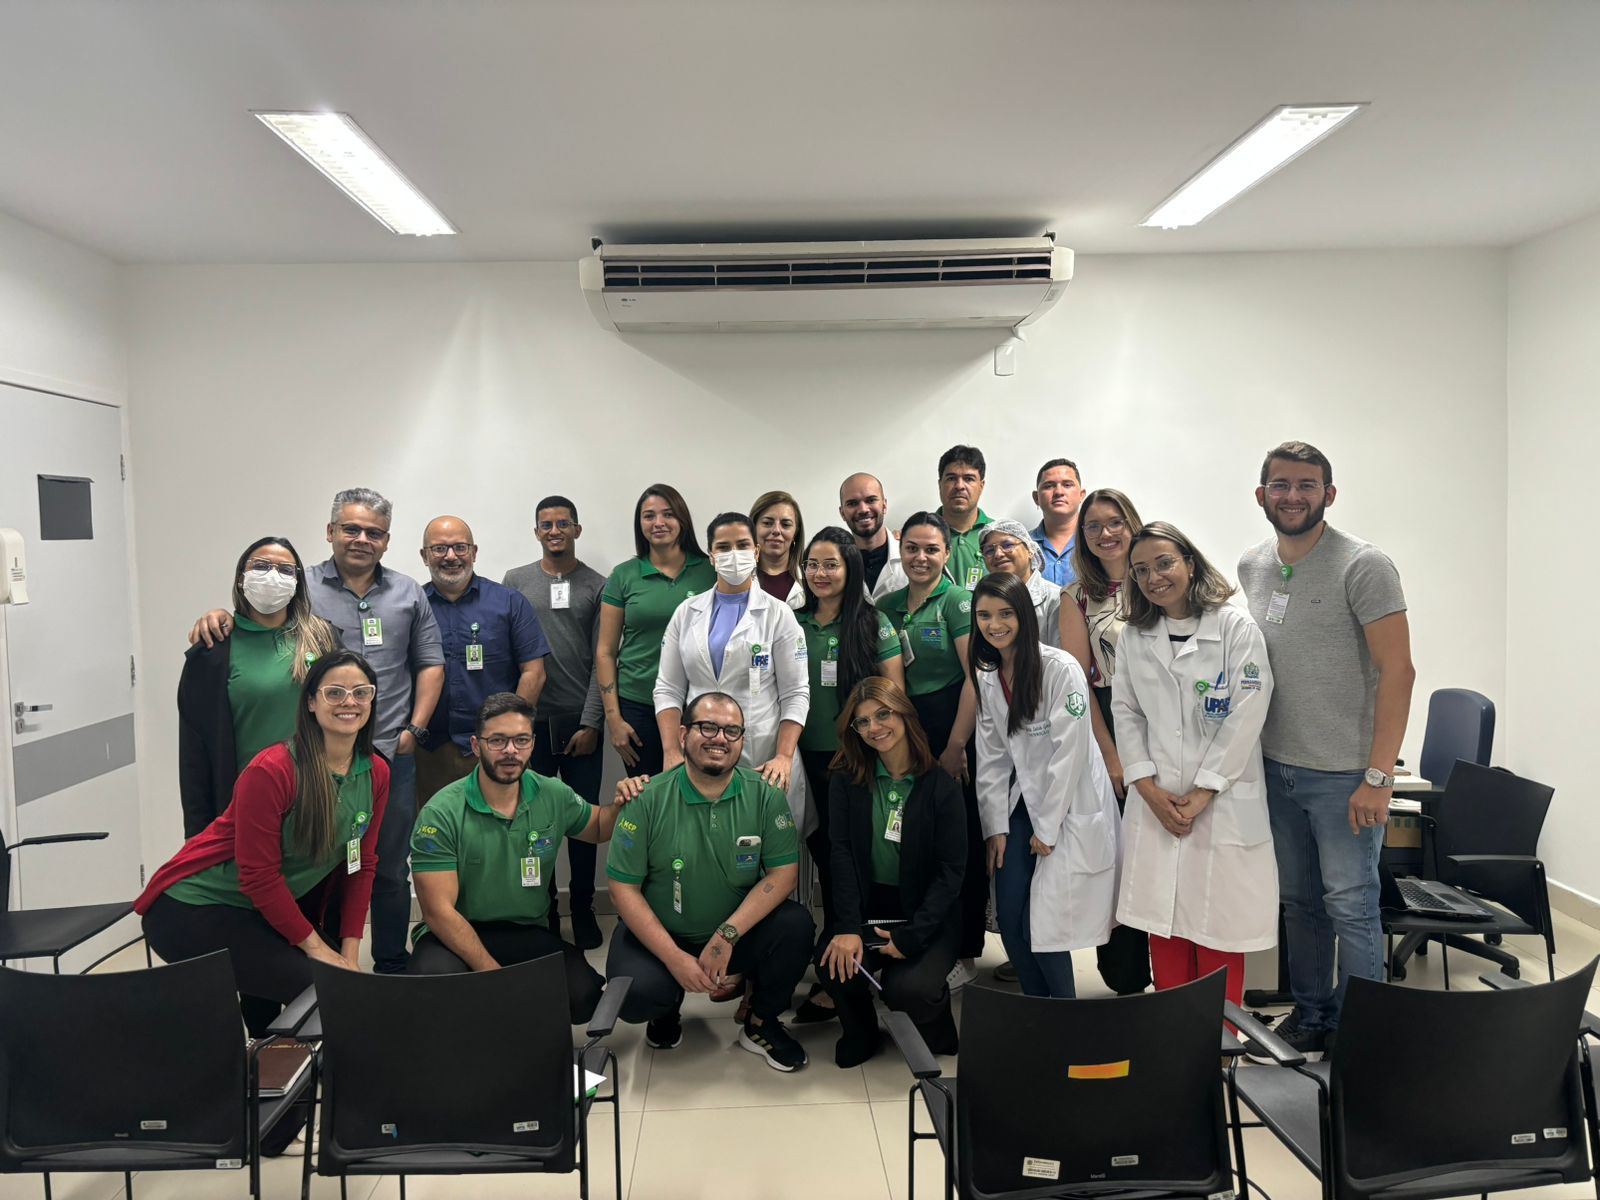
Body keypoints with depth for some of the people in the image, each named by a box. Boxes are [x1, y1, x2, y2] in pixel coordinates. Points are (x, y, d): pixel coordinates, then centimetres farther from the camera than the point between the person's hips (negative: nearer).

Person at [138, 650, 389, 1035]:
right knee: (315, 986, -19)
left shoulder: (376, 773, -4)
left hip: (270, 908, 7)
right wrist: (313, 944, -13)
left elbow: (361, 866, 2)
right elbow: (258, 876, -20)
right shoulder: (271, 771, -24)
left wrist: (349, 952, -3)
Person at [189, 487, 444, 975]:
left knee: (390, 871, 13)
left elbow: (430, 664, 10)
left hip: (391, 757, 2)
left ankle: (391, 968, 27)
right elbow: (248, 620, -1)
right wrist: (217, 617, -24)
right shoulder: (302, 588, 2)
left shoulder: (408, 594, 9)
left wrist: (414, 729, 2)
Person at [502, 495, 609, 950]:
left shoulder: (597, 587, 4)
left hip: (581, 722, 0)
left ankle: (583, 911, 18)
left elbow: (602, 660, 0)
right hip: (531, 721, 1)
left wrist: (591, 723, -6)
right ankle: (544, 911, 18)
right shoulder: (515, 582, 6)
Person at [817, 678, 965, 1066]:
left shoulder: (941, 787, -4)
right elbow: (842, 855, -7)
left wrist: (910, 937, -17)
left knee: (908, 988, -27)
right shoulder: (846, 782, 2)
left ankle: (937, 1034, 12)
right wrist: (848, 928, -20)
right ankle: (860, 1032, 8)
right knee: (836, 966, -27)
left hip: (926, 916, -2)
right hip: (864, 907, 2)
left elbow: (951, 870, -7)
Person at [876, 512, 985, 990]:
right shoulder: (886, 606, 11)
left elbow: (975, 678, -11)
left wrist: (956, 746, -14)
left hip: (952, 734, -5)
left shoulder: (958, 602, -5)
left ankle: (964, 951, 14)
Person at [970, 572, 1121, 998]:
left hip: (1071, 808, -6)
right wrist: (996, 826, 1)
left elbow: (1069, 751, -16)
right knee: (1009, 920, 1)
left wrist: (1047, 828, -13)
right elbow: (991, 757, 7)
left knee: (1042, 924, -7)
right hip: (1023, 804, 6)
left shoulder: (1061, 669, -16)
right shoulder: (985, 676, 5)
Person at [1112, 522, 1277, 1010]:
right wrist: (1148, 787, -4)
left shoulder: (1236, 627, -5)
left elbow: (1247, 715, -10)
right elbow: (1126, 713, 8)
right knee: (1161, 920, 7)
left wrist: (1201, 794, -12)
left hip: (1224, 801, -4)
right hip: (1157, 802, 4)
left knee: (1218, 929, 1)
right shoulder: (1134, 636, 8)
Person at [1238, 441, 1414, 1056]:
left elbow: (1397, 671, -15)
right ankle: (1310, 1014, 32)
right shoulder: (1251, 566, 7)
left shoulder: (1363, 565, -11)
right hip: (1276, 766, 6)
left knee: (1351, 906, 0)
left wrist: (1378, 776, -19)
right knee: (1298, 900, 17)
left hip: (1343, 773, -6)